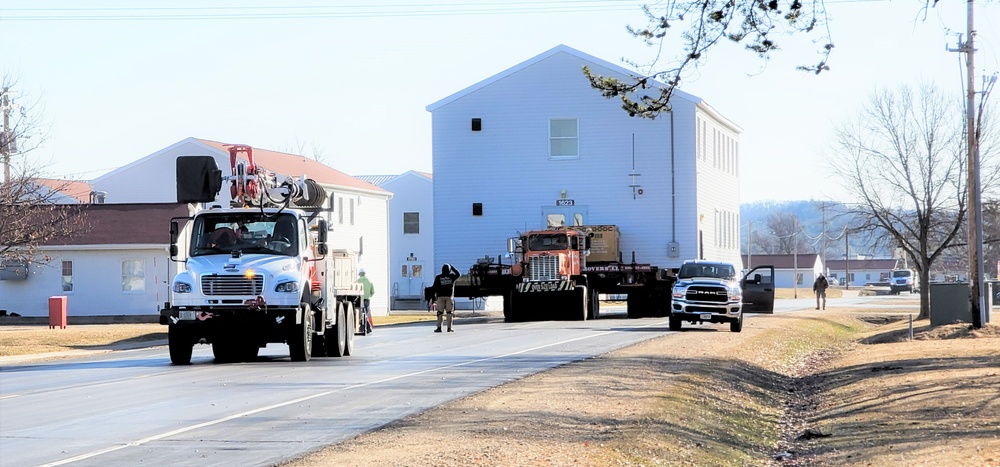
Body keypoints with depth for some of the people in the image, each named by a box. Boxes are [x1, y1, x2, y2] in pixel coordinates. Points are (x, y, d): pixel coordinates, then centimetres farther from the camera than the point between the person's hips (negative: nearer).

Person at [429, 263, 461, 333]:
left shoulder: (438, 277, 2)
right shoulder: (452, 276, 2)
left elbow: (434, 288, -1)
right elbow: (458, 275, 22)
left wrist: (433, 298, 3)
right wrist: (453, 268, 28)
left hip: (440, 297, 0)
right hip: (449, 296, 0)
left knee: (440, 313, 2)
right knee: (449, 313, 5)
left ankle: (439, 327, -4)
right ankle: (449, 328, 2)